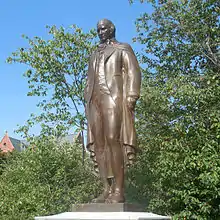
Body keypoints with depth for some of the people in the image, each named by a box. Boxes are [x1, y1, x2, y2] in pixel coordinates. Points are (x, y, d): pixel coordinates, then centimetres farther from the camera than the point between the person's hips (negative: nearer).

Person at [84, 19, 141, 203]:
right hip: (95, 101, 6)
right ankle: (107, 189, -5)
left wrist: (131, 97, -13)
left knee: (113, 139, -19)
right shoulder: (95, 55, 30)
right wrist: (87, 101, 14)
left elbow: (133, 72, 1)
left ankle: (119, 190, -20)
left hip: (114, 98, -6)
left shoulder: (122, 49, 13)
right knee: (99, 143, -4)